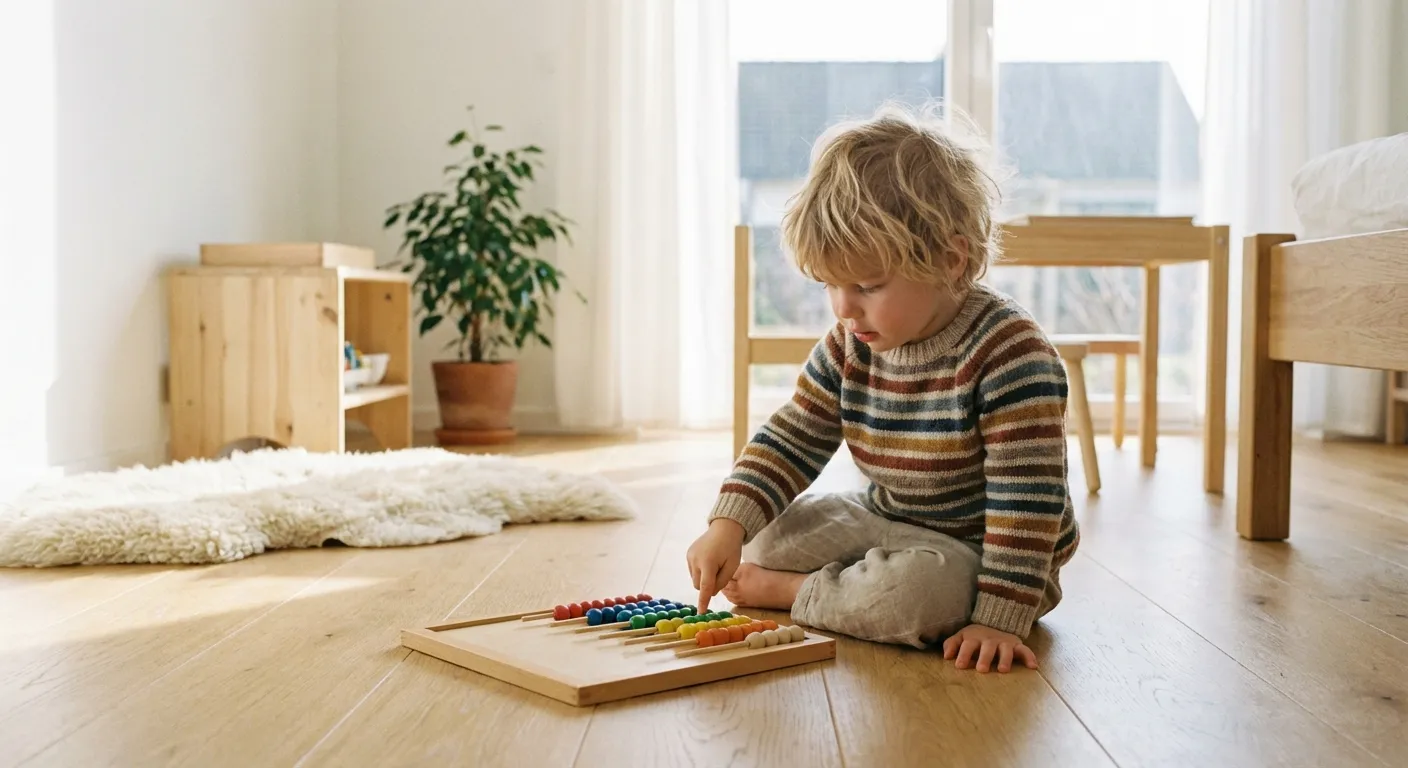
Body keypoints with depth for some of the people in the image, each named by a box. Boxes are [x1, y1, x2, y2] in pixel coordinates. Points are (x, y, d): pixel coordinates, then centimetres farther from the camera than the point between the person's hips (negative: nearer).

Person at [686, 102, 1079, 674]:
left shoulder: (1009, 351, -27)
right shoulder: (850, 347, -5)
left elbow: (1025, 497, -27)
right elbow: (790, 440, 0)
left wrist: (1001, 616, -31)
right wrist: (729, 524, -16)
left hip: (974, 550, -6)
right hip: (884, 523, 7)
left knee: (917, 590, -35)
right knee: (769, 534, 5)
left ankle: (790, 592, -10)